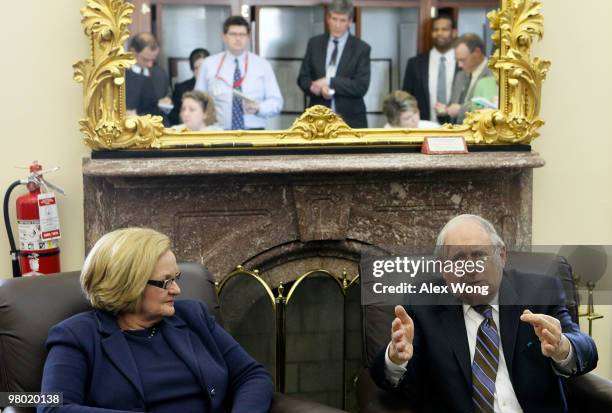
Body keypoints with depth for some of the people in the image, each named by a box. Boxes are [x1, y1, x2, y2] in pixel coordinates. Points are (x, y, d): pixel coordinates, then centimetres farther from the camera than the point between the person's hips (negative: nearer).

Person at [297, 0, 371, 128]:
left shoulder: (361, 48, -2)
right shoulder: (314, 43, 8)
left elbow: (361, 86, -10)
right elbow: (303, 78, 9)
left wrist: (329, 82, -17)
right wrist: (315, 87, -14)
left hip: (349, 120, -2)